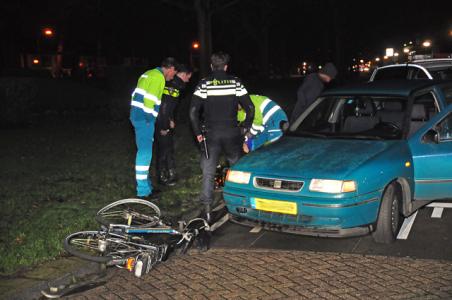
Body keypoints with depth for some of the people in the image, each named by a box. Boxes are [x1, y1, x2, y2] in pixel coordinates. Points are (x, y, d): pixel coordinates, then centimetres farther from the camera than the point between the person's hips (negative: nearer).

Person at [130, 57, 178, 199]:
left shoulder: (150, 74, 21)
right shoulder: (158, 77, -11)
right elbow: (149, 99, -21)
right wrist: (149, 119, -14)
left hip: (137, 115, 10)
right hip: (144, 118, -10)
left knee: (144, 152, 17)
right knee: (145, 153, -6)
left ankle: (145, 185, 27)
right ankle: (143, 191, -3)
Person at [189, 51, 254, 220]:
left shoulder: (204, 84, -3)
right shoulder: (235, 83, 1)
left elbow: (193, 111, -9)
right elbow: (250, 108, -1)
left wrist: (198, 133, 0)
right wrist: (244, 128, 9)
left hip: (211, 135, -1)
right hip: (232, 134, 1)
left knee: (208, 172, 6)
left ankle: (207, 207, 2)